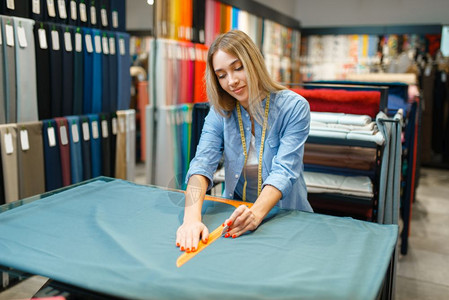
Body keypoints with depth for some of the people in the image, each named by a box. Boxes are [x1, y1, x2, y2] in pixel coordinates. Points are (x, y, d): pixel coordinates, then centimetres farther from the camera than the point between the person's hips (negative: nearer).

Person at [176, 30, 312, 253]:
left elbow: (284, 170, -19)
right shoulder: (220, 112, -3)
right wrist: (192, 218, -34)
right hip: (236, 212, 3)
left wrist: (256, 214, -37)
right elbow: (202, 163, -16)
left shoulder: (294, 107, -11)